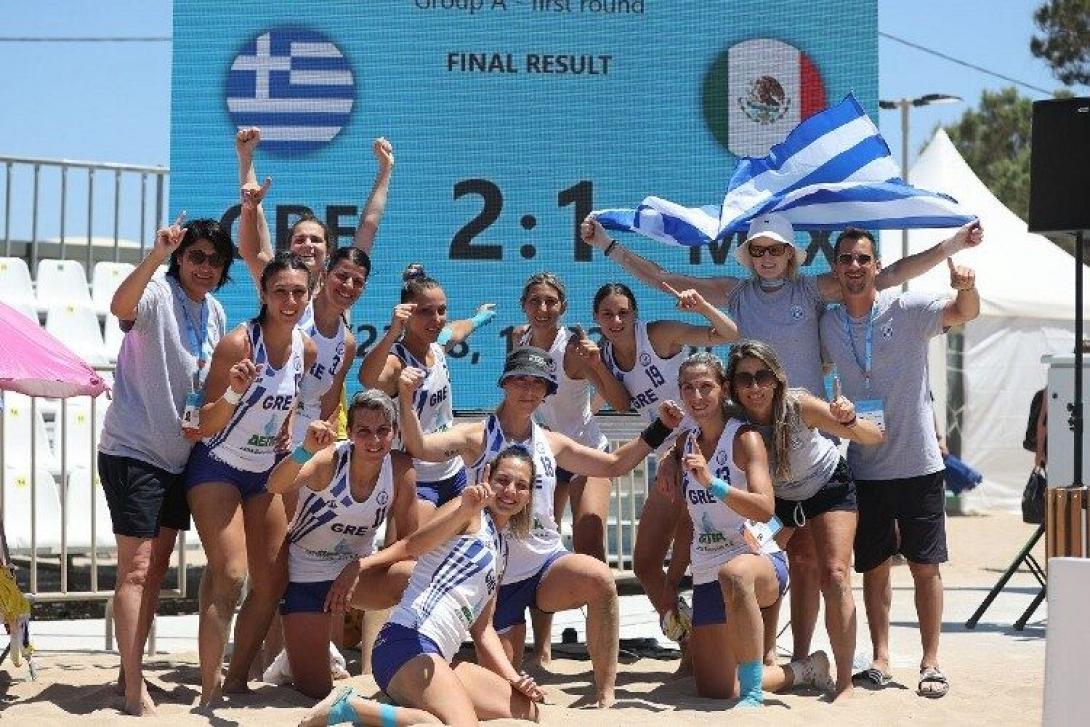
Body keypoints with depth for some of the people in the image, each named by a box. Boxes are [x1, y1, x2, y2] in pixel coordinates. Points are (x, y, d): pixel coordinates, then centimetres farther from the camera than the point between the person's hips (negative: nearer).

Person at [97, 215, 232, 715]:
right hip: (133, 450, -8)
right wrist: (158, 253, -49)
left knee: (156, 569, 14)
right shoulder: (158, 294, -15)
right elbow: (120, 306, -40)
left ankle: (131, 671, 24)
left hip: (178, 456, 8)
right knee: (136, 568, -10)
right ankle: (135, 692, -9)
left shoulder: (214, 313, 9)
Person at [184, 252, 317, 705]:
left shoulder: (306, 350, -2)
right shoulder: (238, 343, -21)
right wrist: (234, 392, -38)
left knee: (273, 582, 7)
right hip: (217, 468, -7)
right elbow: (205, 426, -21)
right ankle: (209, 693, -15)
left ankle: (237, 679, 21)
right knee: (230, 575, -20)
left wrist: (289, 437, 3)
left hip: (264, 472, 7)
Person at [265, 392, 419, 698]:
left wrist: (359, 566, -25)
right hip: (305, 573, -2)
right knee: (315, 689, -4)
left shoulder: (401, 470, -15)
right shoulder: (330, 460, -24)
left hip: (356, 569, 3)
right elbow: (276, 486, -43)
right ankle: (291, 655, 32)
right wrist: (307, 450, -63)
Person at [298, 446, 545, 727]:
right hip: (408, 642, -10)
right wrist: (466, 507, -37)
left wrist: (514, 679, 13)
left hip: (437, 658, 10)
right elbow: (409, 547, -20)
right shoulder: (473, 513, 0)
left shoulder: (502, 547, 26)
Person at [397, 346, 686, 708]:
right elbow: (420, 447, -22)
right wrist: (406, 398, -37)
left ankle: (605, 693, -25)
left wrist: (660, 428, 11)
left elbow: (614, 464, 18)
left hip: (548, 563, 2)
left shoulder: (551, 443, 7)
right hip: (497, 577, -2)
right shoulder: (477, 437, -6)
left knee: (599, 578, -32)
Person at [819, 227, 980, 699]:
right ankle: (880, 659, 17)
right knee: (874, 568, 8)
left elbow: (964, 313, -24)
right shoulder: (827, 327, 3)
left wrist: (965, 289, -46)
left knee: (925, 567, 2)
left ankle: (931, 663, 8)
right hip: (865, 468, 3)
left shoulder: (906, 310, -9)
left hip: (918, 463, -3)